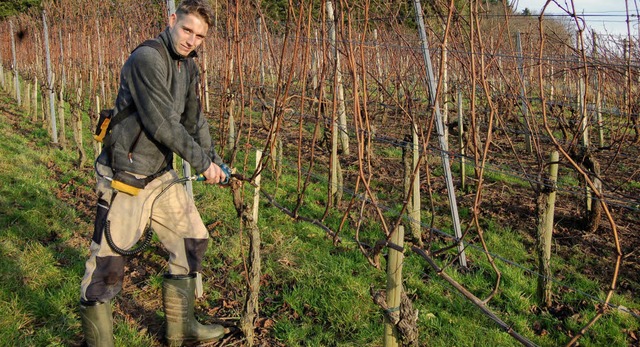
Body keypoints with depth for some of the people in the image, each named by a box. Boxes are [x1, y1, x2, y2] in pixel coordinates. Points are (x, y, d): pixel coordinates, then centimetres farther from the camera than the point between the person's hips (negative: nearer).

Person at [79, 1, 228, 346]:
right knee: (106, 262, -3)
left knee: (192, 240, 13)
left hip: (161, 175, 9)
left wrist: (214, 159, 4)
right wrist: (202, 162, -16)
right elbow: (161, 124, -23)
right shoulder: (146, 59, -19)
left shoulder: (188, 67, 9)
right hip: (124, 177, -9)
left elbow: (194, 120, 15)